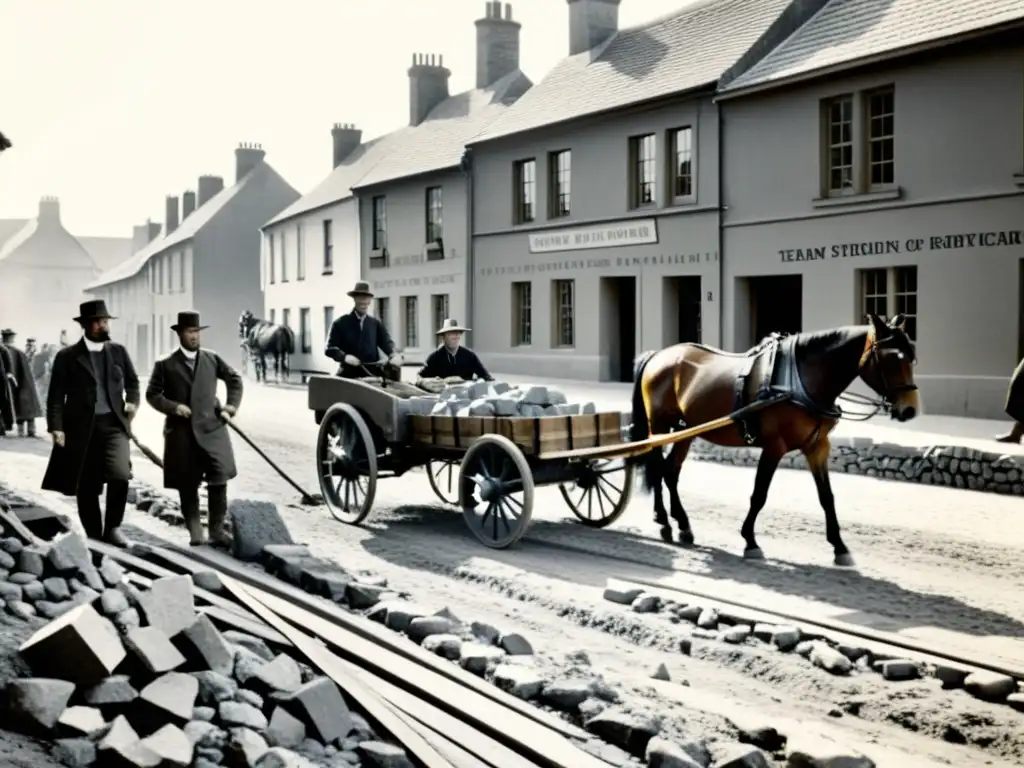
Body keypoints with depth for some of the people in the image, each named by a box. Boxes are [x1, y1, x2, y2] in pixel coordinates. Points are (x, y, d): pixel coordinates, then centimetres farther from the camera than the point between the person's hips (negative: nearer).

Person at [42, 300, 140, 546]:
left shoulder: (119, 351, 10)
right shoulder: (67, 356, 1)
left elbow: (132, 381, 23)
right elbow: (56, 395, -1)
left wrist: (132, 402, 4)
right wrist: (56, 427, -11)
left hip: (114, 423, 1)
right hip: (81, 427, -1)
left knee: (120, 475, -20)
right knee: (86, 485, 5)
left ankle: (113, 527, -1)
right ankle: (94, 535, 20)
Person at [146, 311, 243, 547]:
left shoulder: (212, 359, 8)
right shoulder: (166, 365, 1)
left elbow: (235, 379, 20)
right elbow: (152, 394, 5)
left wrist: (231, 406, 8)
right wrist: (173, 406, -11)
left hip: (211, 428, 1)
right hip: (181, 432, -1)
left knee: (219, 481, -7)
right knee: (187, 485, 4)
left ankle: (217, 529, 4)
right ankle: (195, 531, 15)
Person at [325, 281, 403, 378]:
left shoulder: (375, 323, 16)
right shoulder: (340, 323, 7)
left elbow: (386, 341, 6)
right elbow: (329, 348, 2)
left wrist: (394, 355, -18)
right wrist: (344, 357, -19)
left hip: (372, 374, 3)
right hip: (349, 374, -3)